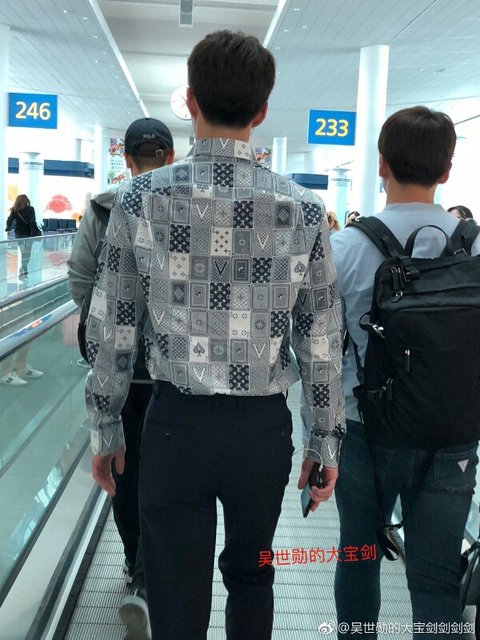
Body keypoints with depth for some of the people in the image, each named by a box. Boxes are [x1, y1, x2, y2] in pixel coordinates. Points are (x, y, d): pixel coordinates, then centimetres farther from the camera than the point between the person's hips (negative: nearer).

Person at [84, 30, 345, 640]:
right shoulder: (304, 209, -5)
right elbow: (322, 338, -2)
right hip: (264, 428, 2)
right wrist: (326, 440, 8)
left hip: (176, 425, -1)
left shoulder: (141, 198, -8)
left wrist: (105, 428, 7)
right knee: (251, 577, 25)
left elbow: (111, 329, -4)